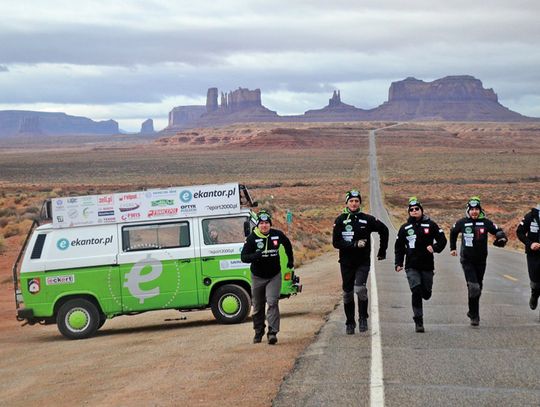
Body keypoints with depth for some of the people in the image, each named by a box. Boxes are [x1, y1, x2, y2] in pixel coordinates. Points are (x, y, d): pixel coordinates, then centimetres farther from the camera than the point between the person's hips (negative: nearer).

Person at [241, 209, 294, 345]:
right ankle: (258, 333, 26)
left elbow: (287, 245, 17)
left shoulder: (277, 235, -5)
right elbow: (243, 257, -16)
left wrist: (290, 260, 20)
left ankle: (272, 332, -17)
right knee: (258, 307, 10)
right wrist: (256, 255, -33)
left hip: (274, 276, 0)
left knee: (272, 303, -14)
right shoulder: (252, 238, -12)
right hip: (257, 277, 0)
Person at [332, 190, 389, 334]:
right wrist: (355, 245, -20)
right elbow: (336, 243, -10)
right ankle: (350, 323, 22)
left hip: (363, 262, -1)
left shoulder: (367, 219, -1)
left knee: (360, 288, -20)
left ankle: (363, 318, -3)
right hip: (346, 262, 1)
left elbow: (384, 230, 14)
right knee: (348, 293, 7)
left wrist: (382, 250, 15)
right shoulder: (340, 220, -3)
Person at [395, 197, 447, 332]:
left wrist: (435, 248, -15)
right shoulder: (405, 228, 7)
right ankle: (418, 321, -8)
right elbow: (399, 247, 12)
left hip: (427, 266, 1)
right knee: (416, 292, -14)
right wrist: (398, 263, 3)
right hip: (412, 266, 0)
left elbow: (442, 240, 4)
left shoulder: (430, 225, 3)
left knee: (426, 294, 7)